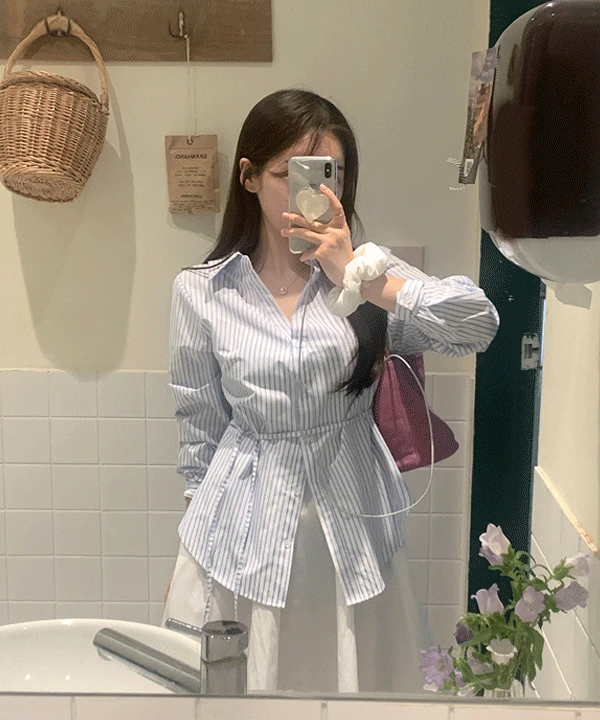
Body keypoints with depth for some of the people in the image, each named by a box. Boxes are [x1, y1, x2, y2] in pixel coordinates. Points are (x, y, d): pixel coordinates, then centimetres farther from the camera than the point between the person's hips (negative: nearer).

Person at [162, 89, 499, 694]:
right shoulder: (201, 291, -3)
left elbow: (479, 326, -16)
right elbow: (199, 428, 5)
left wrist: (357, 276, -22)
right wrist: (199, 540, 11)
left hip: (352, 530, 1)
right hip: (244, 533, -1)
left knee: (356, 689, 15)